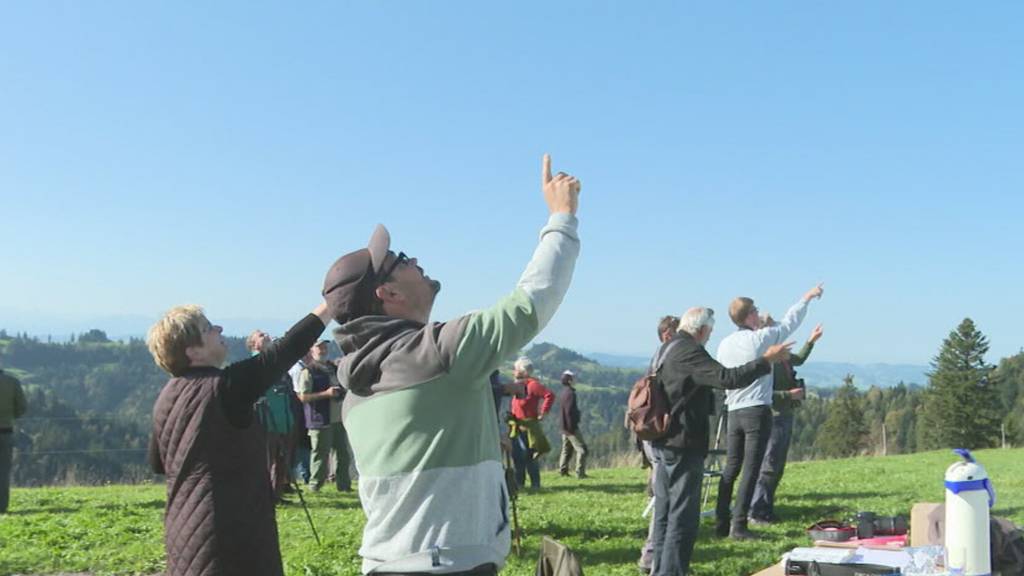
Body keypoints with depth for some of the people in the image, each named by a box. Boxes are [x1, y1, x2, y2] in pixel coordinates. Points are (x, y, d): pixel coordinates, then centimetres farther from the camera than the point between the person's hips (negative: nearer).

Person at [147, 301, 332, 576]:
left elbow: (157, 463, 19)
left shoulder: (165, 399, 7)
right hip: (229, 534, -8)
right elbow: (288, 348, -13)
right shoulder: (227, 386, -15)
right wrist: (332, 304, -8)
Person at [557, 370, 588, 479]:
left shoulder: (563, 393, 12)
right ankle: (580, 473, -7)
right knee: (581, 449, -5)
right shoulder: (570, 393, -17)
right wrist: (572, 428, -20)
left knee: (566, 449, 15)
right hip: (572, 427, -10)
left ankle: (563, 470, 16)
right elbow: (569, 412, -22)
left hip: (565, 427, 10)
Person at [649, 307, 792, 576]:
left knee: (664, 512, 16)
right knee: (683, 516, -5)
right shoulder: (689, 352, -17)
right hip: (683, 445, -10)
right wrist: (766, 360, -21)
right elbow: (728, 378, -25)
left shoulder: (666, 349, 15)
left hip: (662, 443, 10)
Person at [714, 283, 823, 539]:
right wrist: (806, 298, 21)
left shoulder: (724, 344, 7)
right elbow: (789, 323, 7)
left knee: (731, 469, 11)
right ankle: (739, 525, -6)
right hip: (757, 410, -6)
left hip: (734, 412, 6)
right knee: (750, 470, -4)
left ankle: (721, 523, 11)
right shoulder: (760, 338, -8)